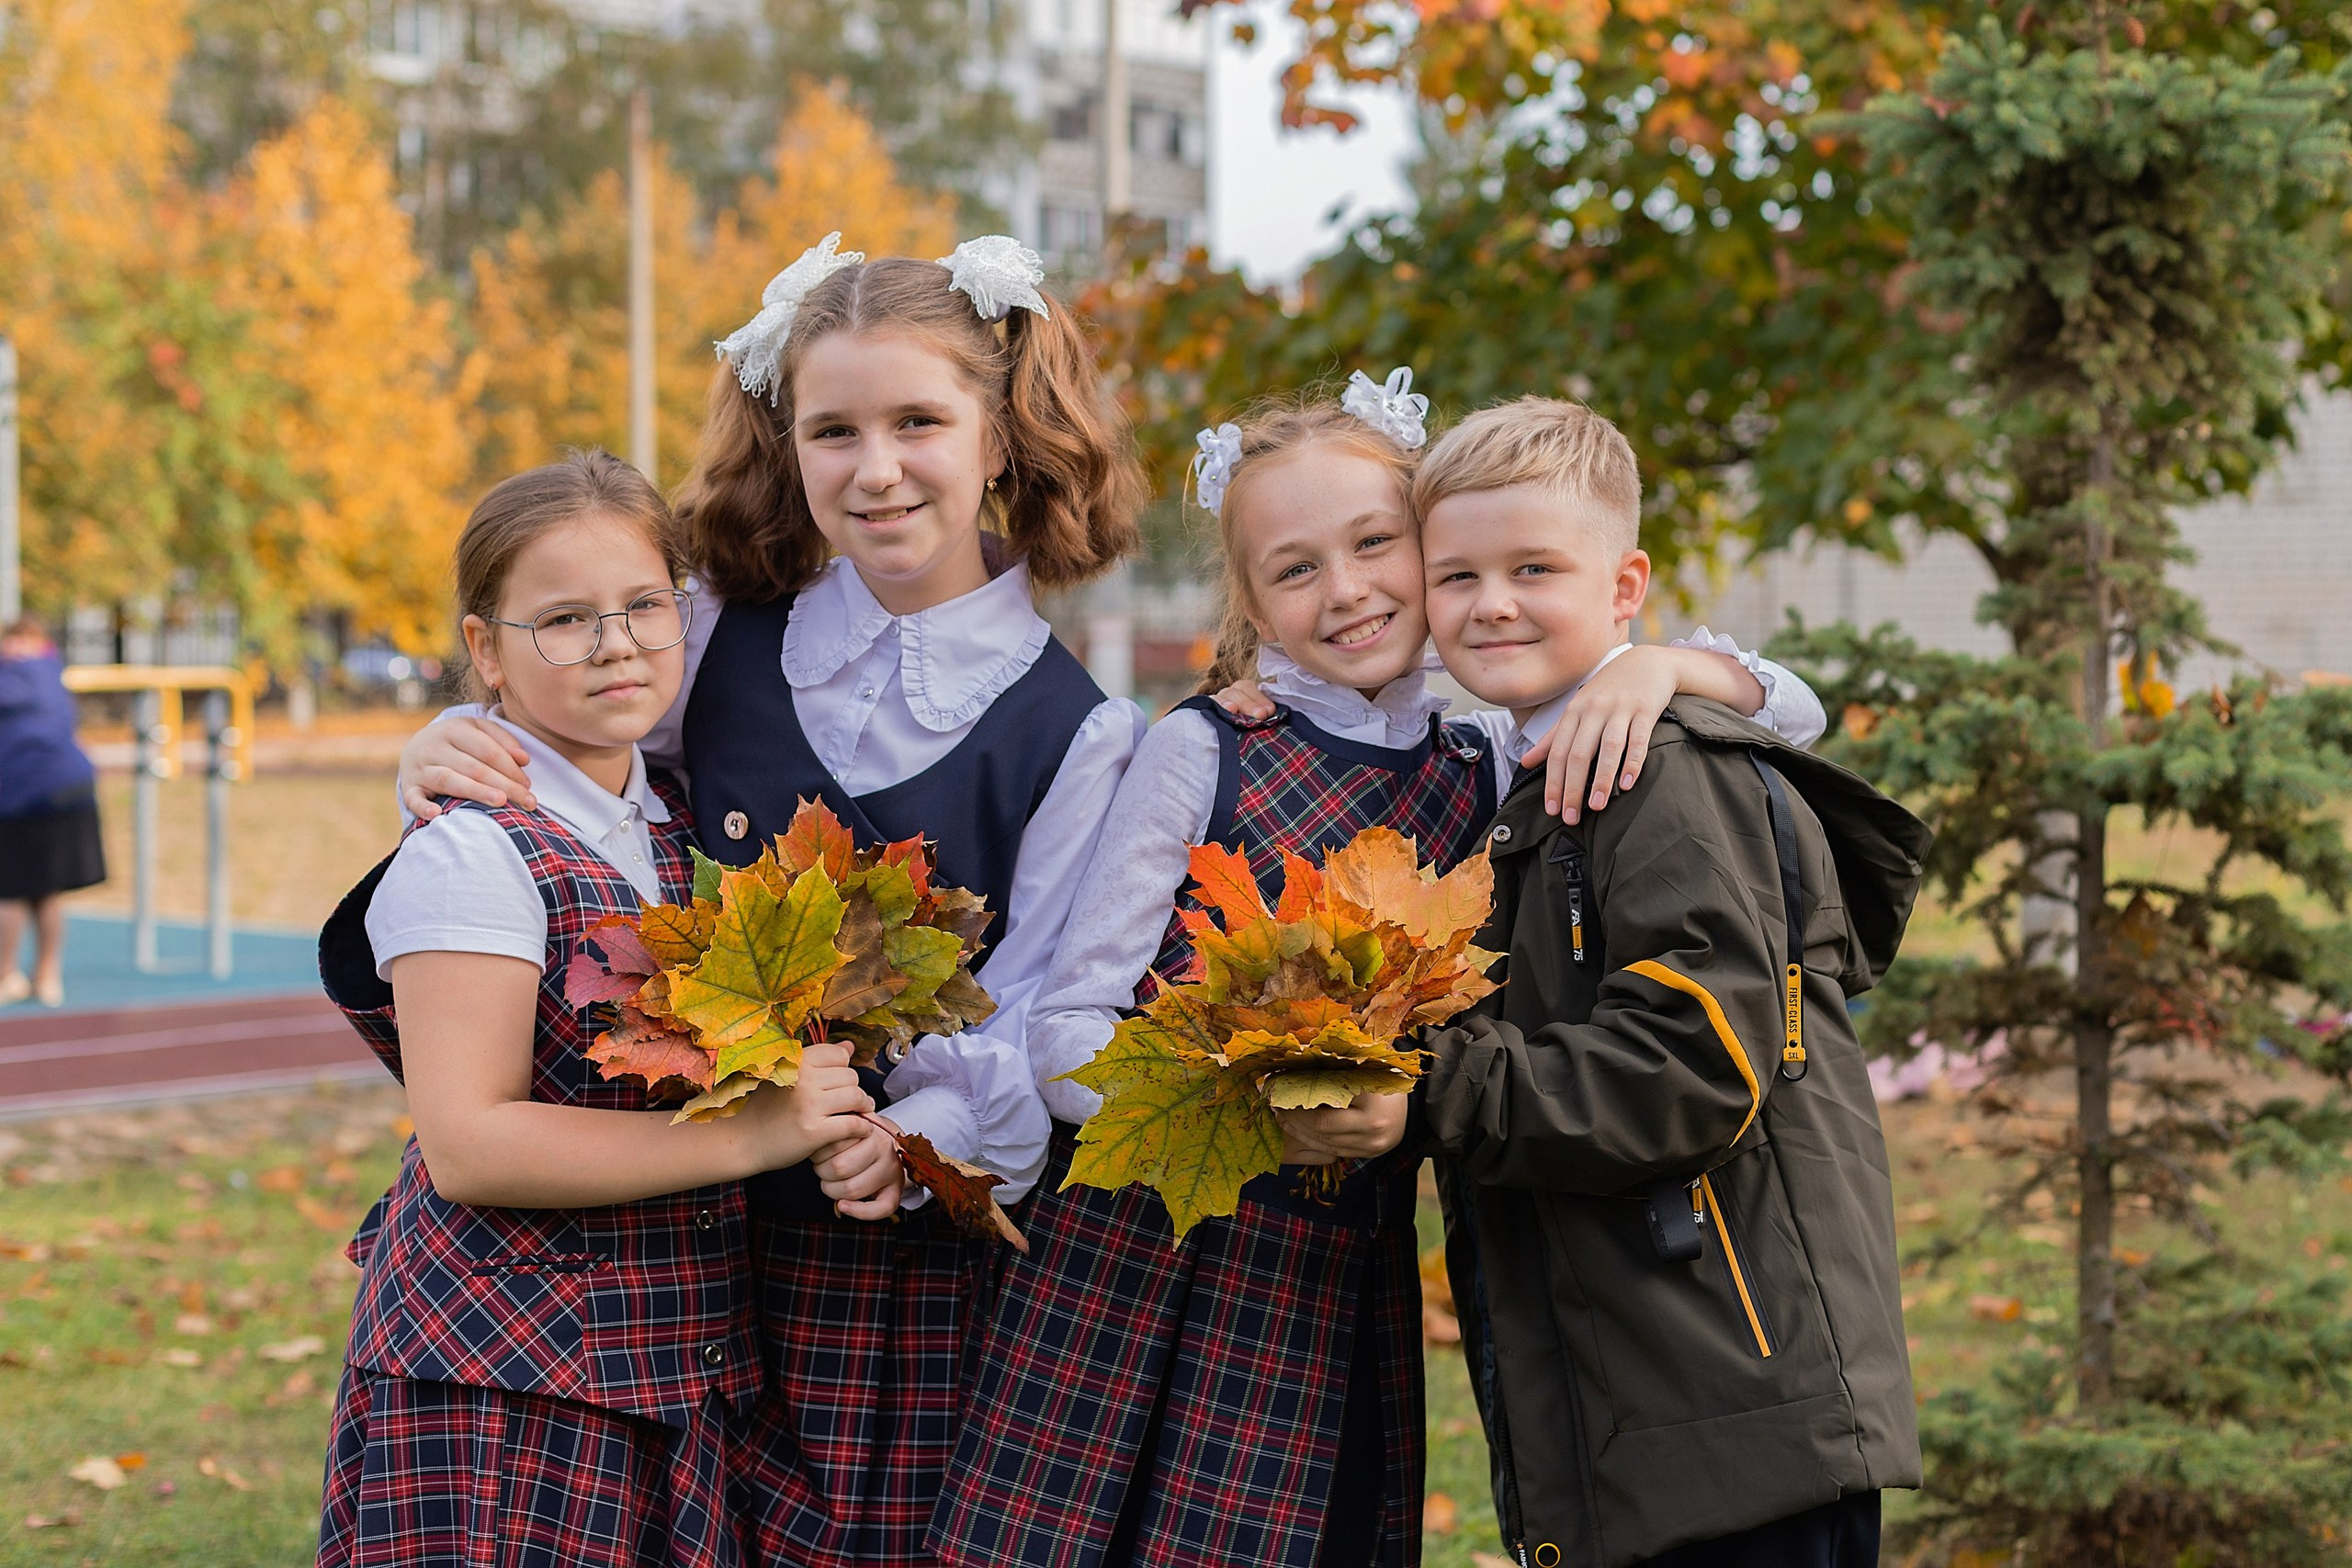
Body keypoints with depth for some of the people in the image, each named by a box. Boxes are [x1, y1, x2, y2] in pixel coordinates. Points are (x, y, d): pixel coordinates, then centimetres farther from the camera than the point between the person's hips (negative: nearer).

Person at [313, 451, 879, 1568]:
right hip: (506, 1398, -7)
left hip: (682, 1378, 7)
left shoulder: (678, 825, 10)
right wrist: (747, 1133, -21)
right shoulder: (474, 853, -12)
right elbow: (467, 1145, -19)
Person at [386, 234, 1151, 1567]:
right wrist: (449, 758, -7)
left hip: (914, 1247, -2)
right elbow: (548, 726, 17)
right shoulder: (726, 643, 4)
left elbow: (1034, 1027, -6)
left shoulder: (1074, 733, -3)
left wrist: (927, 1134, -26)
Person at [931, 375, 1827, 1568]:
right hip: (1134, 1261, -2)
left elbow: (1786, 710, 9)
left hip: (1346, 1283, 3)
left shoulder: (1488, 770, 8)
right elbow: (1064, 1033, -5)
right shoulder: (1200, 752, -2)